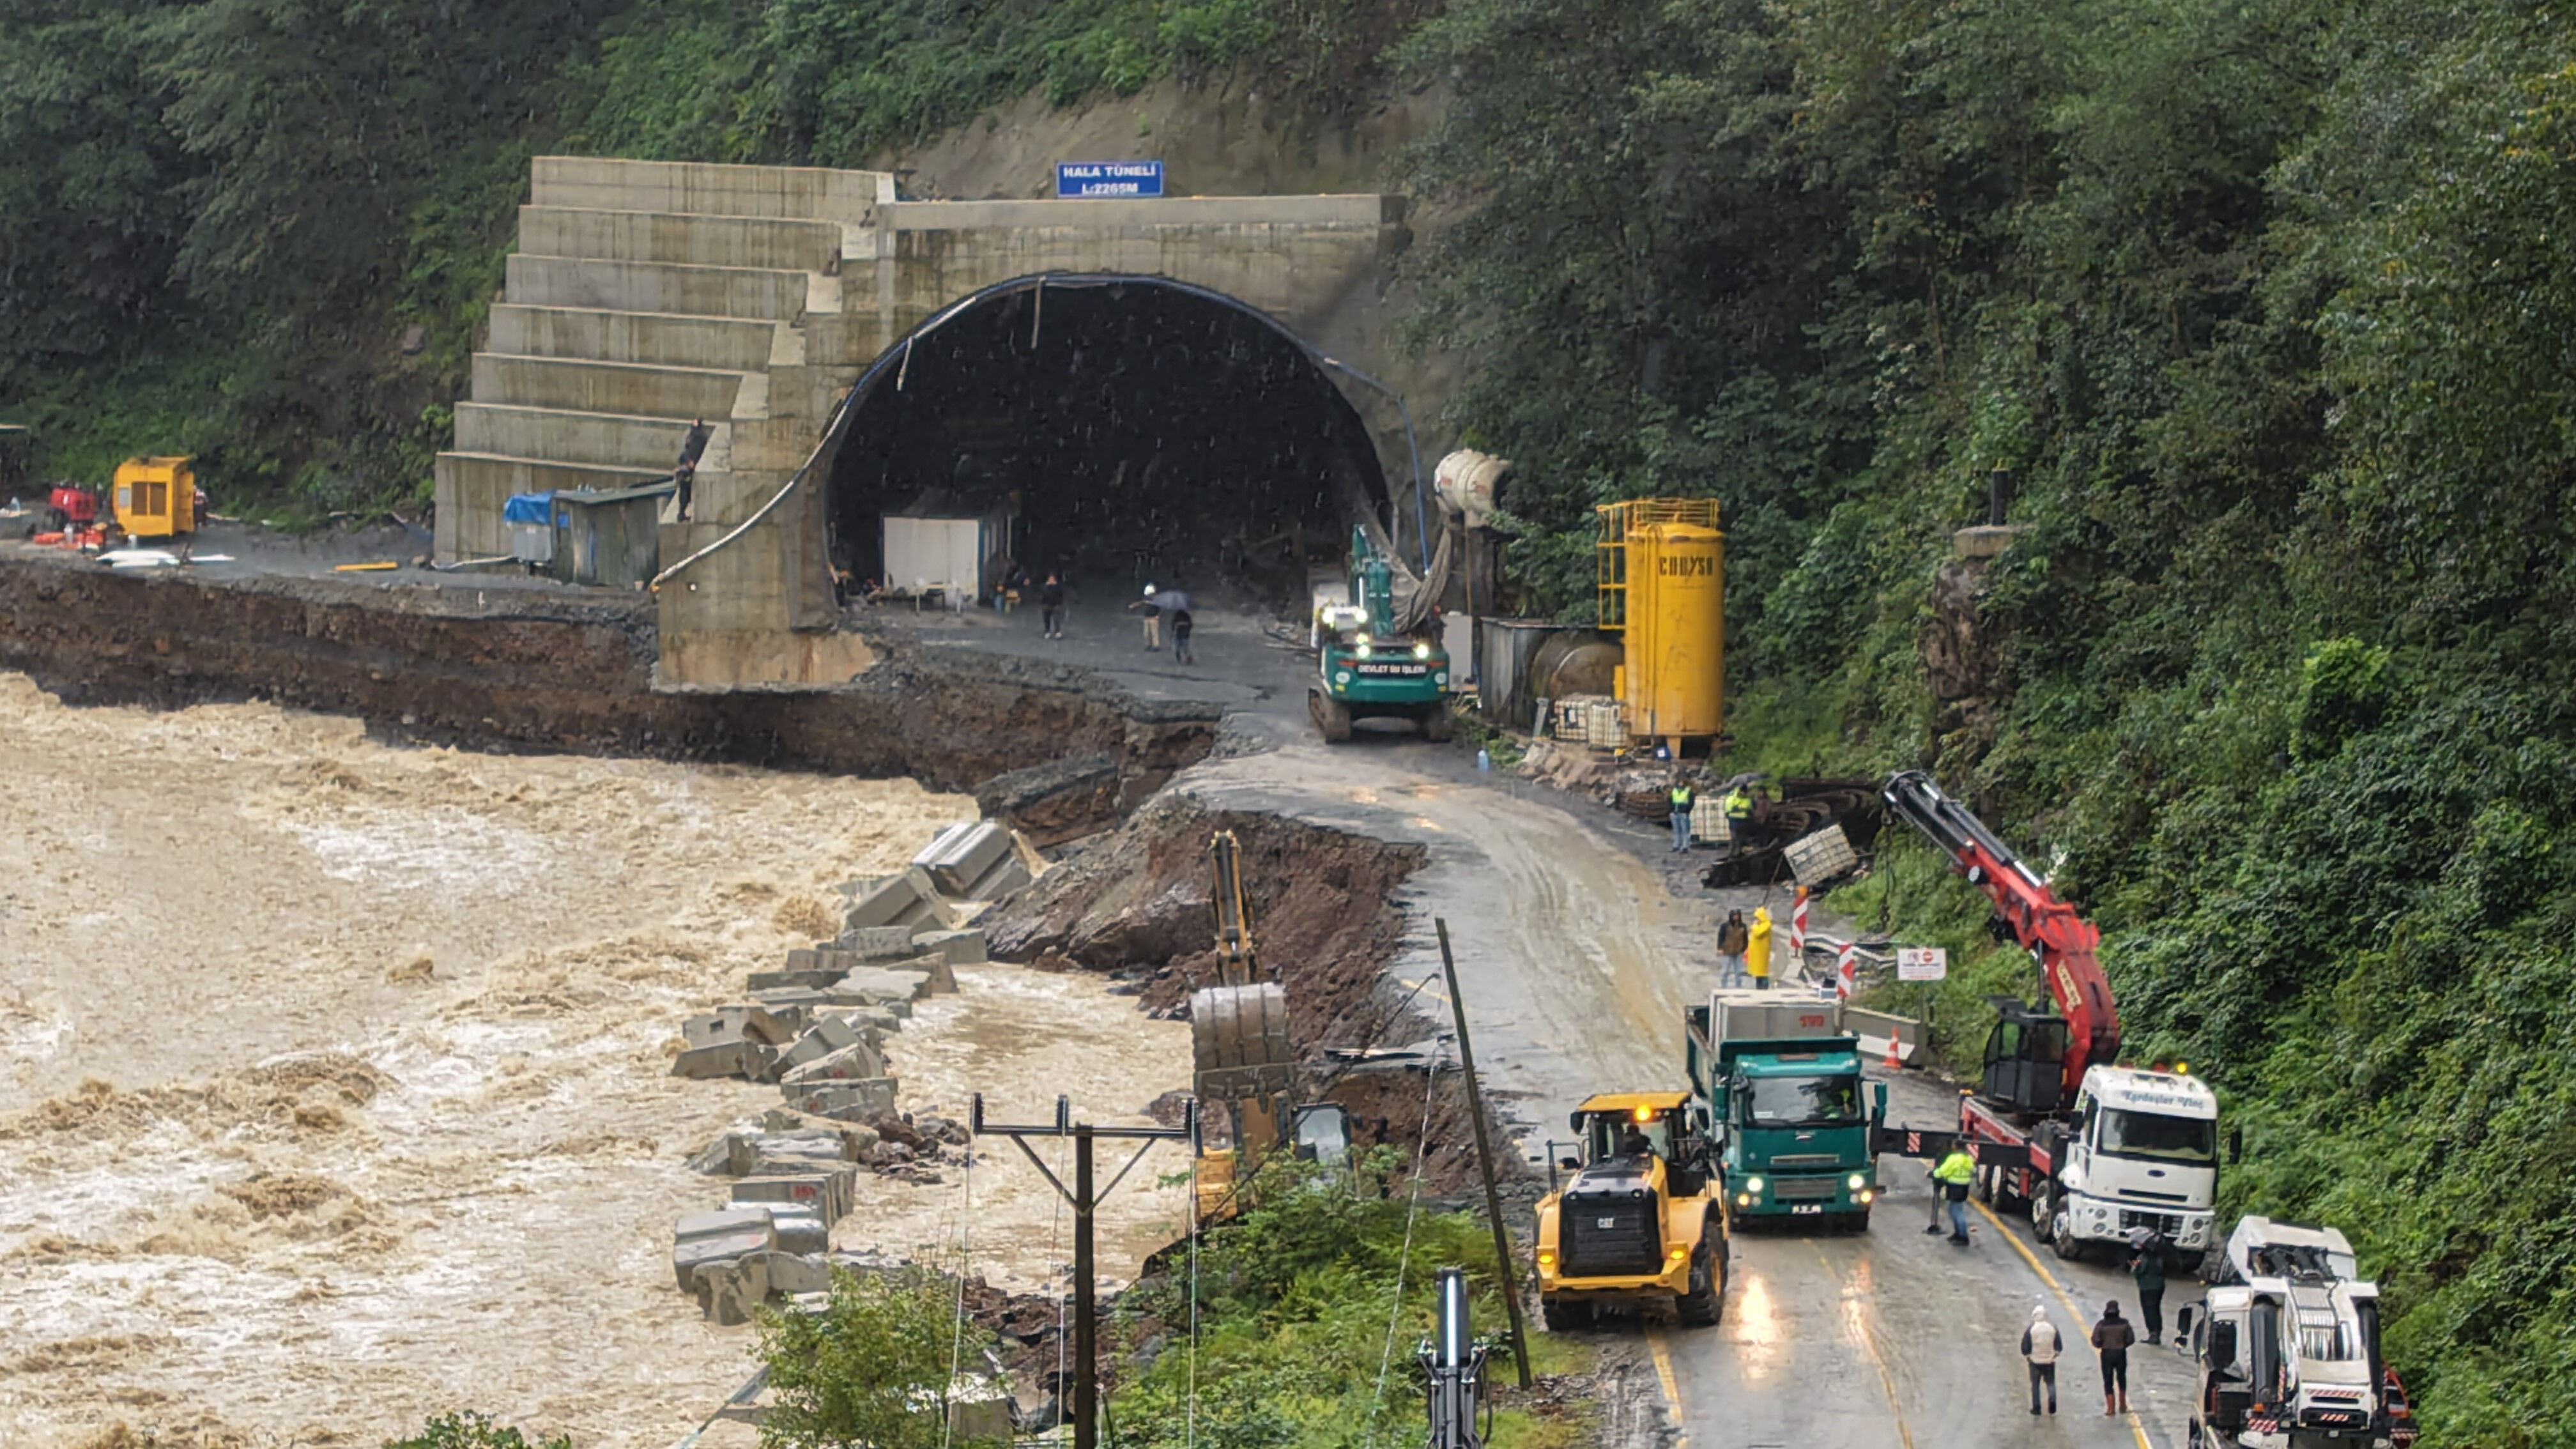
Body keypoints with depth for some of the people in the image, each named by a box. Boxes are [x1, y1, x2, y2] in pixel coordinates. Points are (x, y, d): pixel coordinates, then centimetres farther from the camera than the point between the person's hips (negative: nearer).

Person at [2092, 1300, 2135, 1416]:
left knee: (2108, 1382, 8)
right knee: (2121, 1379, 23)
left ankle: (2111, 1408, 4)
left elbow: (2096, 1341, -16)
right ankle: (2122, 1405, 28)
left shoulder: (2101, 1325, -12)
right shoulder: (2124, 1324, -8)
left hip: (2107, 1354, -2)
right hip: (2121, 1354, 2)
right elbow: (2131, 1339, -6)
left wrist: (2101, 1345, 5)